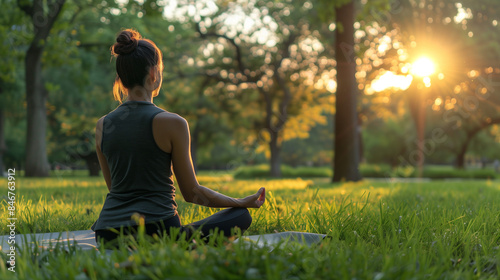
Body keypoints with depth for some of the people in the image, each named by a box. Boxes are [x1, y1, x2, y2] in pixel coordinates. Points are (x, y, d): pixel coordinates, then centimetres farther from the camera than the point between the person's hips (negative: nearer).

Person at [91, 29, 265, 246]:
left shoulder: (102, 125, 5)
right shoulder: (172, 123, -10)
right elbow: (192, 193, -2)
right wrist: (243, 202, 12)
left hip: (108, 236, 6)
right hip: (155, 230, -5)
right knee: (241, 216, 11)